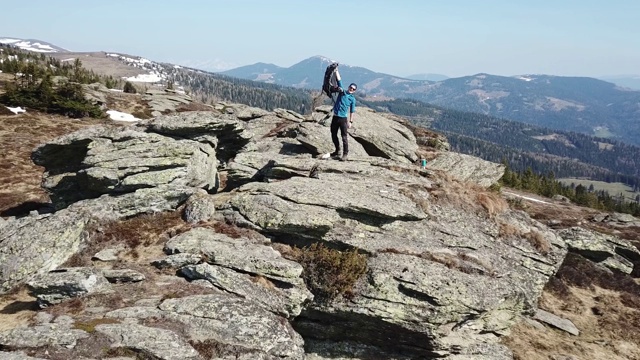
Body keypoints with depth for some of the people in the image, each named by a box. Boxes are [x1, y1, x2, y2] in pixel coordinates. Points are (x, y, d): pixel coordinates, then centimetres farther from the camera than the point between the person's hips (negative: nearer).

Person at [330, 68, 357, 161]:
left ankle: (345, 153, 3)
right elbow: (339, 80, 2)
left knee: (344, 137, -4)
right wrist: (336, 70, -2)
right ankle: (337, 151, 28)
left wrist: (350, 121, 0)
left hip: (343, 118, -4)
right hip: (335, 117, 4)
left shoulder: (352, 99, 2)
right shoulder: (342, 91, 7)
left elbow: (352, 111, 4)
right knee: (333, 135, 12)